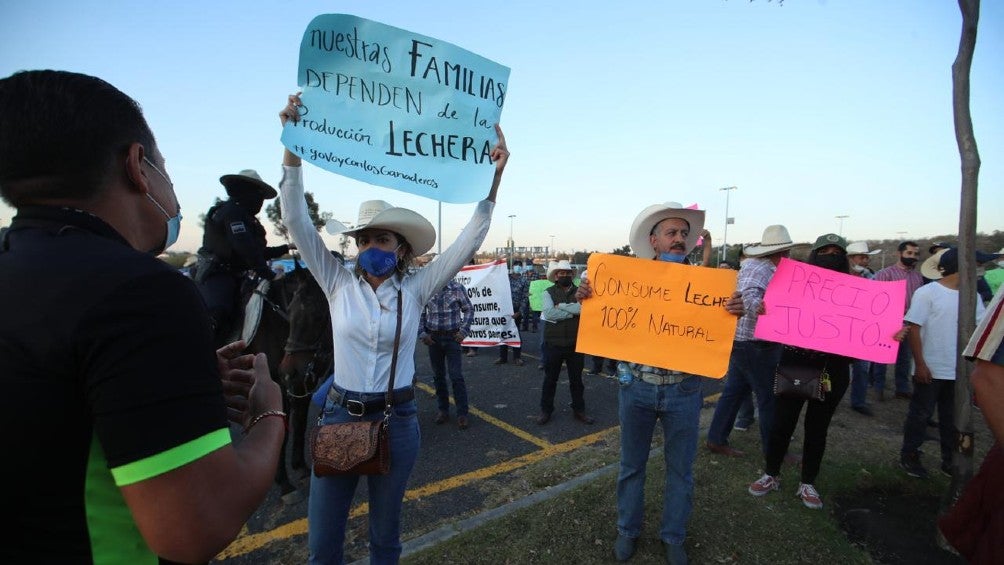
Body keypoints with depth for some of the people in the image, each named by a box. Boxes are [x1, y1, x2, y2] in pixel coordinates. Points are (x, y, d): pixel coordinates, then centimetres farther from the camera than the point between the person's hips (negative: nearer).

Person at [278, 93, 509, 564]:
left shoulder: (416, 289, -5)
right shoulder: (338, 284, -2)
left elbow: (470, 240, -12)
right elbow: (297, 221, -9)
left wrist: (494, 176, -20)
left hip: (396, 419, -1)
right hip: (339, 414, 1)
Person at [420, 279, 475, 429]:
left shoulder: (457, 288, -6)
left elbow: (469, 310, 2)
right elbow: (420, 313, 9)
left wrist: (463, 331, -5)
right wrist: (422, 333, 0)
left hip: (452, 337, -3)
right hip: (433, 338, 3)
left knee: (456, 376, -5)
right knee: (438, 376, 11)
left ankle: (462, 413, 5)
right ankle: (443, 410, 25)